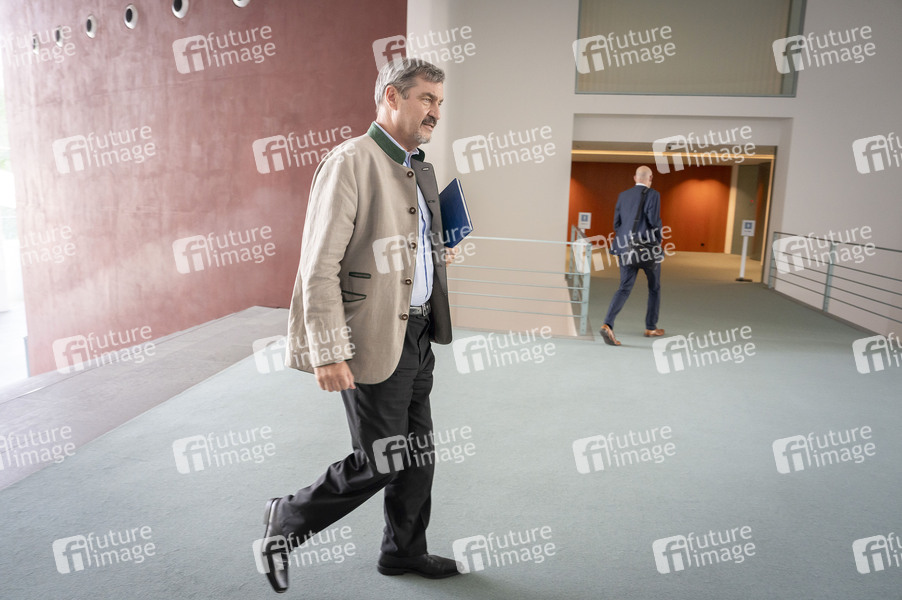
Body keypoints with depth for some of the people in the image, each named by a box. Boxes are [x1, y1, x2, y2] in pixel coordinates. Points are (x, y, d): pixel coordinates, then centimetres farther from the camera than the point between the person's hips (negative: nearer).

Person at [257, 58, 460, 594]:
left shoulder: (420, 170, 14)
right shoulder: (350, 163, -14)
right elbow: (319, 268, -19)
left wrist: (436, 257, 11)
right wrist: (328, 353, -21)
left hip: (418, 333, 9)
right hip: (375, 340, -9)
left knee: (418, 451, 17)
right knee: (378, 463, 2)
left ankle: (404, 551, 38)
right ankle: (288, 520, 27)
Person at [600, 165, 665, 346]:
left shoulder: (623, 195, 10)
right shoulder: (653, 195, -5)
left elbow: (616, 223, 10)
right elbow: (654, 220, -16)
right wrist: (659, 240, 2)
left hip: (627, 250, 4)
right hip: (648, 248, -3)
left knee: (624, 289, 0)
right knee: (654, 287, 18)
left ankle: (607, 325, -22)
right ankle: (651, 327, 26)